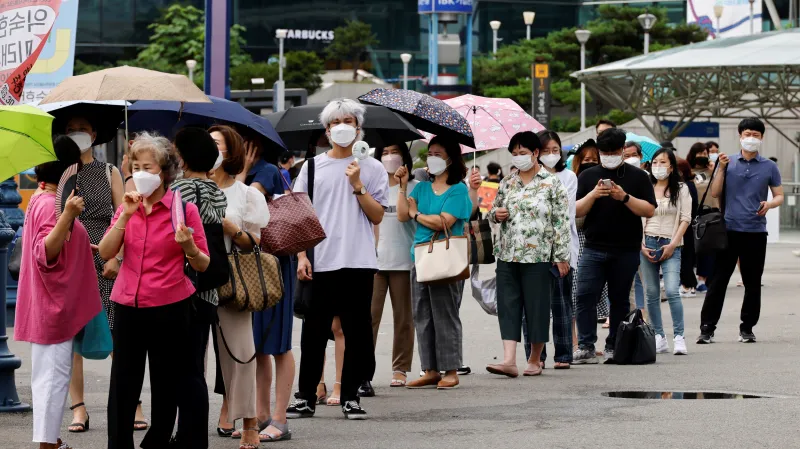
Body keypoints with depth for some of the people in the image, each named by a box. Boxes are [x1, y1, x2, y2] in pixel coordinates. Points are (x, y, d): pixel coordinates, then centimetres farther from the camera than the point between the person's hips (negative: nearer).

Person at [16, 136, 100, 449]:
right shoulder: (51, 205, -18)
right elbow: (46, 254, -28)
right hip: (54, 306, -10)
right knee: (53, 375, -8)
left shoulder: (40, 200, 13)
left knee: (51, 375, 16)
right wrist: (68, 216, -38)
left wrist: (85, 247, 34)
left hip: (54, 305, 10)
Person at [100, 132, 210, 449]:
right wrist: (126, 216, -12)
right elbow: (105, 253, -3)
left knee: (168, 386, 7)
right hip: (128, 306, 3)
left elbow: (202, 265, -3)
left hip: (169, 310, -3)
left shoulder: (184, 209, -4)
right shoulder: (127, 207, 8)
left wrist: (188, 247, -23)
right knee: (123, 385, 4)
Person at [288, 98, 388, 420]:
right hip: (320, 262, 1)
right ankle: (306, 397, 7)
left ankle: (350, 396, 9)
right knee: (314, 331, 2)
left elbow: (377, 216, 1)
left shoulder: (372, 168, 6)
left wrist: (357, 185, -10)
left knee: (357, 332, 1)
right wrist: (302, 255, -1)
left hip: (358, 263, 0)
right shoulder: (313, 167, 8)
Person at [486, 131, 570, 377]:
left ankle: (535, 360, 13)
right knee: (508, 306, -4)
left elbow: (561, 222, -3)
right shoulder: (507, 183, 13)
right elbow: (493, 211, 23)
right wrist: (496, 214, -2)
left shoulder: (552, 184, -1)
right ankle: (509, 361, -9)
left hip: (538, 255, -4)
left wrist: (561, 256, -8)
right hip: (508, 255, 4)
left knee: (536, 306, 1)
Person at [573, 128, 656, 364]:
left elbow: (649, 210, -3)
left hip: (626, 250, -1)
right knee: (585, 296, -10)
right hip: (594, 249, 1)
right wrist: (593, 195, -14)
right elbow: (576, 211, 4)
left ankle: (614, 348, 12)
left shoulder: (638, 176, 5)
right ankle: (586, 347, -8)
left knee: (619, 300, 5)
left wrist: (625, 197, -16)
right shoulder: (588, 176, 9)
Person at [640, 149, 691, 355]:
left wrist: (672, 245, -8)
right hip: (647, 244, 3)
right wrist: (641, 245, -2)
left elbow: (685, 219, 0)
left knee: (672, 291, -16)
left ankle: (679, 337, -14)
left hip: (670, 245, -3)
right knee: (652, 294, 3)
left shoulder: (681, 189, 5)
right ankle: (659, 337, 8)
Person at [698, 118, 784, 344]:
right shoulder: (729, 162, 6)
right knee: (718, 280, -2)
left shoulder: (769, 167, 6)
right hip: (729, 229, -1)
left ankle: (747, 328, 17)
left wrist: (769, 204, -12)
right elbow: (715, 193, 4)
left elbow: (779, 196, 10)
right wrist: (721, 169, -8)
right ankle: (707, 328, 1)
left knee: (752, 283, 6)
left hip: (755, 231, 1)